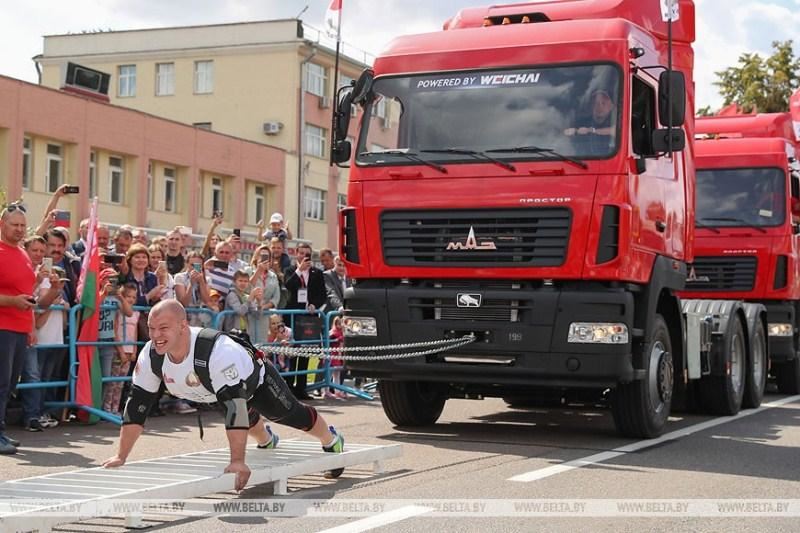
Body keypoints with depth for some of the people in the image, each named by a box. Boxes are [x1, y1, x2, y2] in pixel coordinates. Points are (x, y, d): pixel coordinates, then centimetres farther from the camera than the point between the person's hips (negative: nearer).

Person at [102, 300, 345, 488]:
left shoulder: (218, 351, -49)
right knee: (248, 418, 33)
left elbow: (234, 405, -51)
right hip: (213, 393, 6)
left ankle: (332, 441, 44)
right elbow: (136, 405, -23)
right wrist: (121, 456, -25)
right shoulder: (150, 356, -31)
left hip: (256, 382, -6)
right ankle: (266, 441, 69)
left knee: (292, 415, 12)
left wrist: (237, 461, -54)